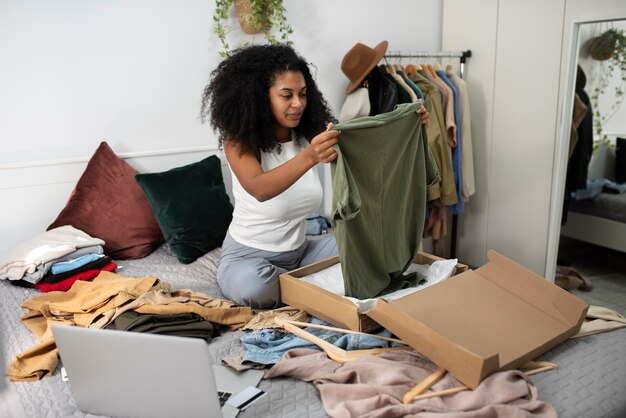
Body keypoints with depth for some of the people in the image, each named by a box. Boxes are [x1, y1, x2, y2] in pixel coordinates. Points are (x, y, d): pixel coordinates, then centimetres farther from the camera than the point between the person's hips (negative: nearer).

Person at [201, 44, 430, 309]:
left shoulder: (309, 135, -3)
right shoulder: (239, 139, -17)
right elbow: (258, 189, -37)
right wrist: (310, 157, -54)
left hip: (298, 250, 5)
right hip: (247, 256, -4)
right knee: (251, 286, -37)